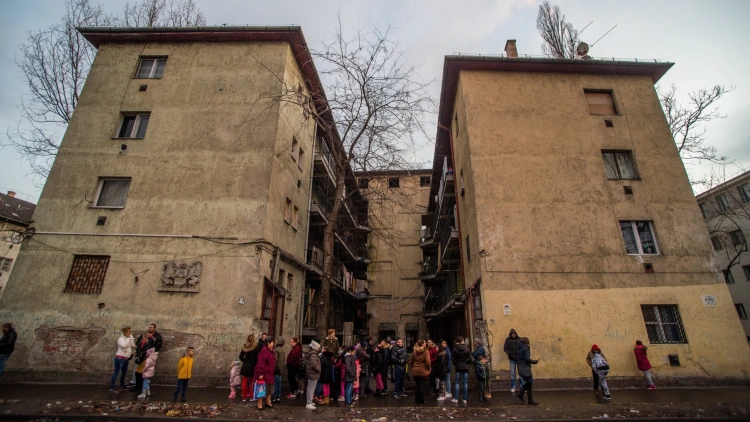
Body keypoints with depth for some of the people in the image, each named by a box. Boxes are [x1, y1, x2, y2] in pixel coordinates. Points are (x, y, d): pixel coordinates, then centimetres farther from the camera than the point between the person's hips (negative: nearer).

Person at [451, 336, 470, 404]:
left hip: (458, 367, -1)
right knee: (465, 383, 6)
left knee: (457, 383, 5)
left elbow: (453, 359, -7)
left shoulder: (455, 349, -7)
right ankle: (464, 399, 9)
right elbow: (470, 358, -3)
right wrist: (466, 363, 11)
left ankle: (456, 399, 5)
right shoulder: (466, 348, -4)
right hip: (466, 367, 1)